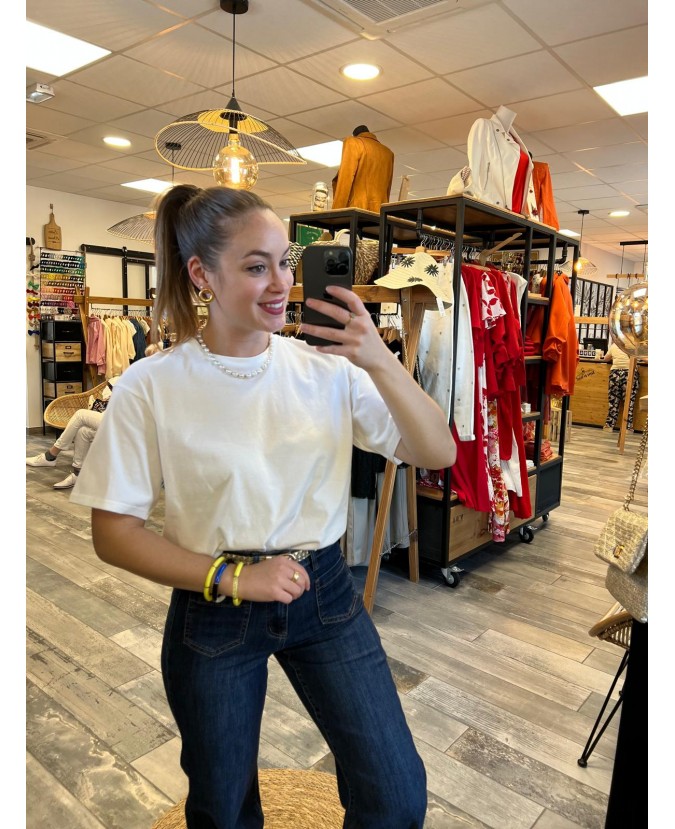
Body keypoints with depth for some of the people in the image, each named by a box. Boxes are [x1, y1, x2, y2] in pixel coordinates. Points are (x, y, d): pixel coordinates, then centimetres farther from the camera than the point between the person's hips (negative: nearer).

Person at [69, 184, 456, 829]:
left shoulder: (327, 365, -9)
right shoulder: (151, 387, -14)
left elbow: (438, 453, -11)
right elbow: (113, 533, -9)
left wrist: (381, 363, -26)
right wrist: (232, 578, -18)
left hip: (326, 594, 2)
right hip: (213, 612, -1)